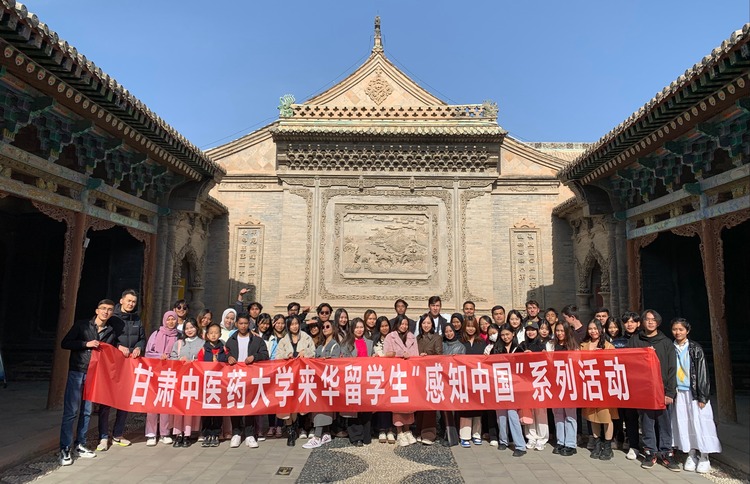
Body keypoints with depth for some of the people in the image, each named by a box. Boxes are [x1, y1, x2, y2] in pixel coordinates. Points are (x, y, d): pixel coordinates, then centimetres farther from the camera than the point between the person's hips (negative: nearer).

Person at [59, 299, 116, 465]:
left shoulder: (110, 333, 11)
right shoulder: (82, 325, 0)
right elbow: (65, 343, -4)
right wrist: (87, 344, -14)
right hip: (77, 372, -4)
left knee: (87, 412, 9)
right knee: (71, 411, -5)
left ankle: (79, 445, 19)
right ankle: (65, 449, 2)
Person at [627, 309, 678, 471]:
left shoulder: (666, 342, 5)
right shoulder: (634, 341, 5)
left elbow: (672, 369, 1)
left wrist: (670, 392, -5)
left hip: (662, 389, 0)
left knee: (665, 422, 4)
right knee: (646, 422, 6)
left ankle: (666, 453, 15)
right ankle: (650, 452, 16)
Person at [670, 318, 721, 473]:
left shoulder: (695, 348, -3)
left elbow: (702, 373, -4)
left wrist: (702, 396, -8)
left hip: (694, 392, -2)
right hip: (679, 393, 3)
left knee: (699, 423, 0)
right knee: (683, 424, 4)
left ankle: (704, 457, 11)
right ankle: (691, 454, 16)